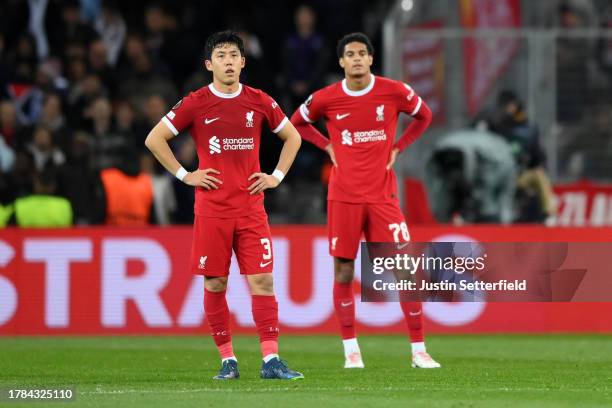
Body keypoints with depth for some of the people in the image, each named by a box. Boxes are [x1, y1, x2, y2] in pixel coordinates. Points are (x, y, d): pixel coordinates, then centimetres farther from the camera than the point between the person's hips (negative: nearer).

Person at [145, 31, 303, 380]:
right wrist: (185, 175, 0)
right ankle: (228, 360, 10)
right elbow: (155, 139, 4)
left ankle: (271, 360, -9)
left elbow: (292, 137, 19)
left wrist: (277, 176, 8)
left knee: (262, 279, -7)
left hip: (251, 206, 1)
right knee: (215, 283, 1)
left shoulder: (260, 102, 5)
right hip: (212, 209, -1)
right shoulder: (195, 104, -1)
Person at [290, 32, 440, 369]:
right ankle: (350, 349, 13)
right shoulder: (326, 98, -2)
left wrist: (398, 148, 6)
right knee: (343, 272, 2)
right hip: (343, 196, 0)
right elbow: (296, 123, 17)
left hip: (382, 195, 0)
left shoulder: (394, 92, -2)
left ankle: (418, 350, 1)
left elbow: (423, 116, 16)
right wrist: (328, 146, 4)